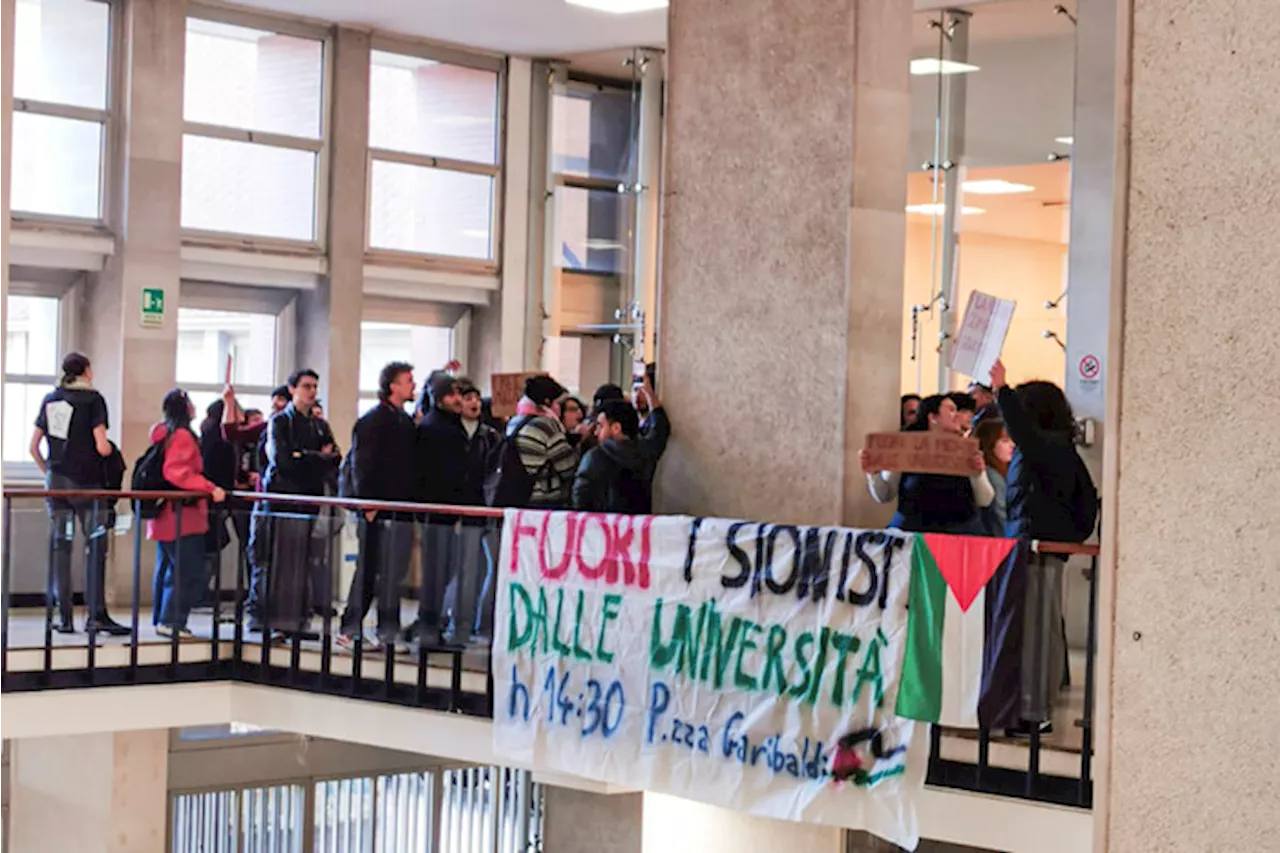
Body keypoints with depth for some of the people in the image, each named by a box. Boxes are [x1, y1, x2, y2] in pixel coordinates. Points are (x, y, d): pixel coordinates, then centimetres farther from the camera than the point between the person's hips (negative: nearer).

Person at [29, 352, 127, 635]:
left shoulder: (50, 399, 10)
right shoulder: (93, 399, -5)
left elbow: (34, 447, 10)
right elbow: (102, 447, -13)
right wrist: (110, 448, 8)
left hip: (56, 481, 5)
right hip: (87, 482, -5)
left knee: (60, 547, 5)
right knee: (95, 547, 0)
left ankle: (64, 617, 4)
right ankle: (96, 614, -4)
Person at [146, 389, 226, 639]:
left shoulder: (162, 434, 15)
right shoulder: (182, 436, -14)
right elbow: (178, 473, -24)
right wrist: (210, 488, -26)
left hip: (164, 515, 11)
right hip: (182, 515, -11)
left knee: (167, 568, 16)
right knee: (189, 571, -9)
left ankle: (161, 619, 20)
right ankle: (172, 621, -12)